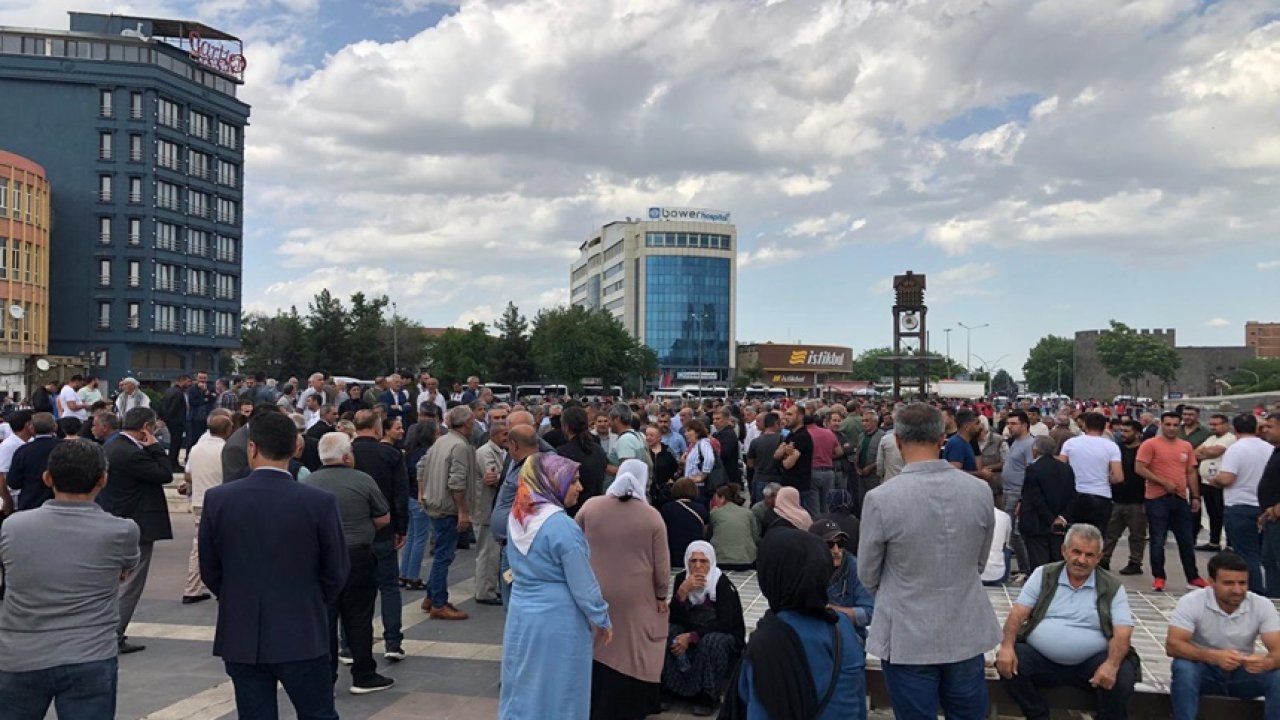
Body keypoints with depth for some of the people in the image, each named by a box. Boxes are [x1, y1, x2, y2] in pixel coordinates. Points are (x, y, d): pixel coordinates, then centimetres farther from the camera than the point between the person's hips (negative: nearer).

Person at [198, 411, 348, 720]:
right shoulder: (321, 502, -12)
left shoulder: (217, 499, -7)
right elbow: (336, 573, -4)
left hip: (240, 636, 2)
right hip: (302, 635, -2)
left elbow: (209, 571, 3)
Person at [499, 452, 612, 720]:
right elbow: (583, 584, -16)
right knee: (557, 693, 9)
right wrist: (602, 620, -3)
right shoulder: (561, 526, -22)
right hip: (557, 620, -7)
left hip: (521, 614, 7)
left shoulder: (516, 517, 0)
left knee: (522, 688, 18)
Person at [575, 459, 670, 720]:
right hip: (634, 598, -2)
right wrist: (661, 595, 10)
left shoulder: (590, 506, -6)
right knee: (629, 654, 11)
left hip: (593, 593, 2)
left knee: (596, 651, 15)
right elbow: (661, 564, -4)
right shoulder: (652, 516, -10)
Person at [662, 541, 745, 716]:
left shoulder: (723, 583, -19)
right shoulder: (682, 578, -7)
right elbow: (673, 618, -13)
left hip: (725, 635, -4)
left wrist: (691, 637, -31)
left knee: (711, 642, -36)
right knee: (667, 633, -23)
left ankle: (708, 696, -20)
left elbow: (725, 623, -24)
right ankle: (666, 688, -15)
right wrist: (683, 591, -29)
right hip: (693, 630, 4)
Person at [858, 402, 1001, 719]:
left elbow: (867, 575, -5)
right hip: (967, 632, 3)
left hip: (908, 637, -3)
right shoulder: (981, 490, -8)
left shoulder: (881, 498, -20)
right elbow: (980, 561, 7)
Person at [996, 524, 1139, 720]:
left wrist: (1112, 664, -26)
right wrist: (1007, 646, -18)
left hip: (1091, 663, -1)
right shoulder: (1043, 575, 7)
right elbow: (1018, 613, 0)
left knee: (1122, 676, -29)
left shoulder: (1112, 587, 5)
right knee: (1008, 664, -25)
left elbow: (1122, 632, -5)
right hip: (1041, 658, 1)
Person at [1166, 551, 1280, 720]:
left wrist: (1266, 662, -41)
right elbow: (1172, 645, -25)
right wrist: (1212, 656, -41)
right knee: (1183, 668, -34)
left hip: (1243, 673, 3)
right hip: (1205, 670, -2)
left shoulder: (1262, 605, -10)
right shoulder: (1192, 602, -18)